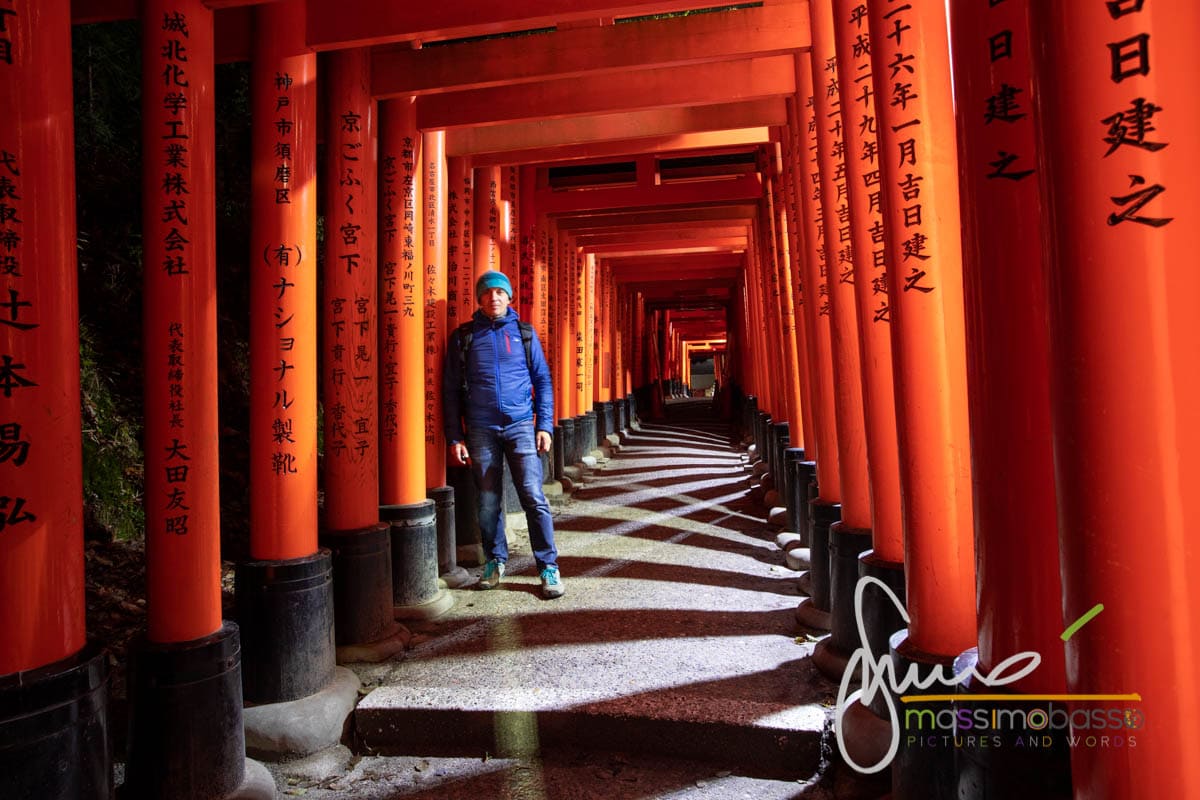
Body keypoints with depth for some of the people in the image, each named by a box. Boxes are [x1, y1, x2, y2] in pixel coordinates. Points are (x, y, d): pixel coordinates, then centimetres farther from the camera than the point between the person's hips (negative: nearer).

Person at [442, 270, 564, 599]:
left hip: (520, 425, -1)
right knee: (488, 502, 8)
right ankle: (495, 562, 26)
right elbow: (451, 389, 7)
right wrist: (455, 437, 1)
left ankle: (549, 568, 4)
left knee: (533, 497, -6)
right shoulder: (463, 336, 7)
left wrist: (545, 425, -1)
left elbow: (543, 380, 8)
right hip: (480, 430, 1)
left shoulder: (524, 332, 8)